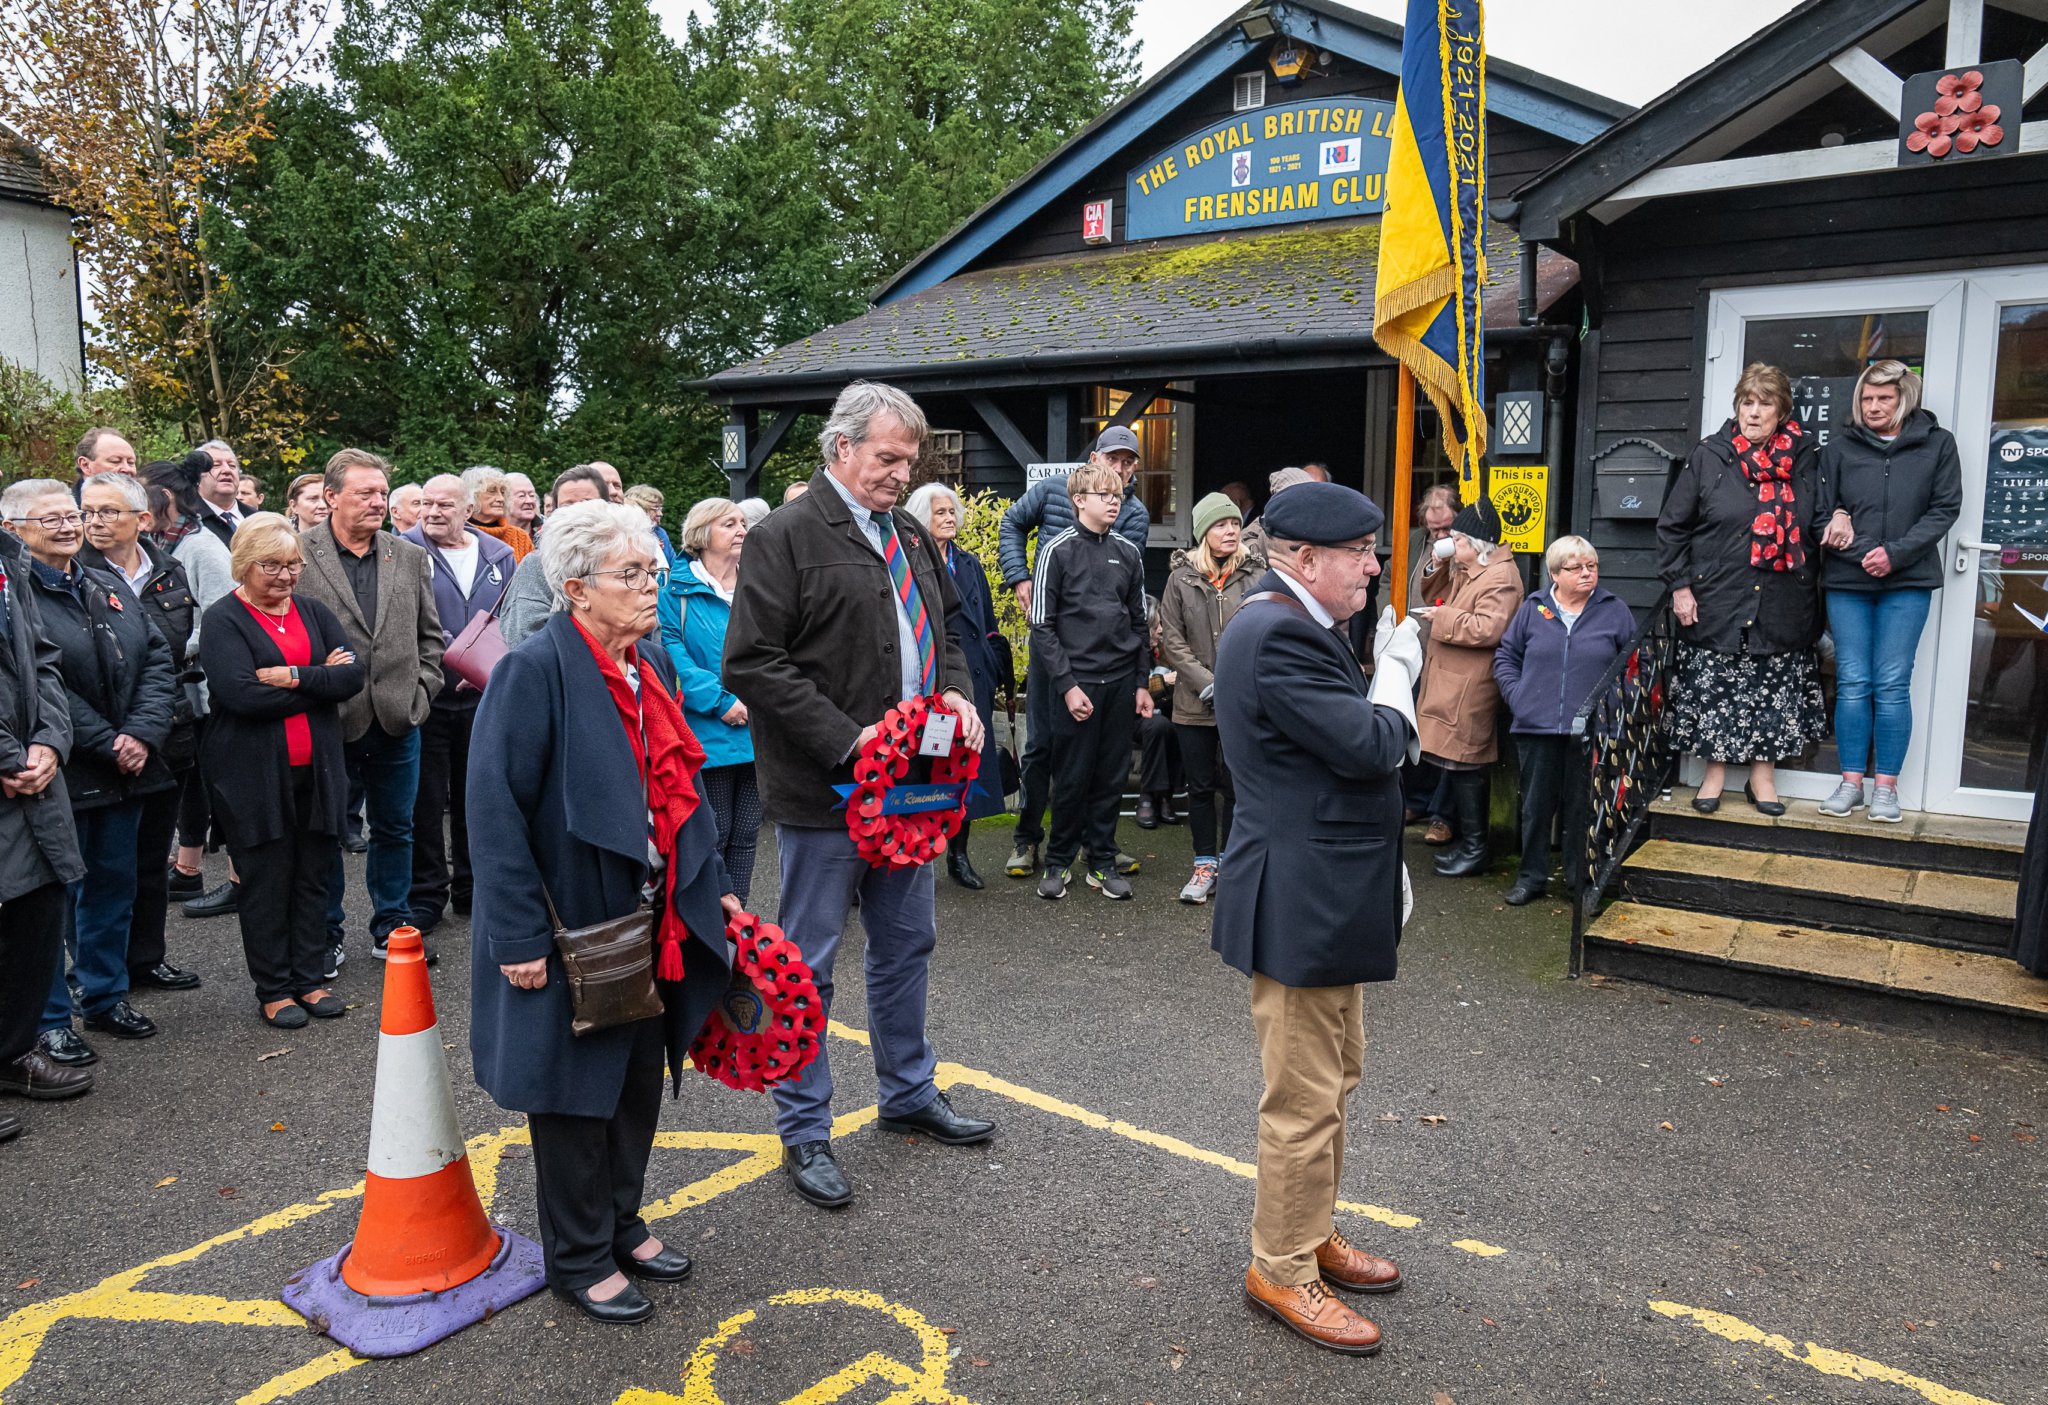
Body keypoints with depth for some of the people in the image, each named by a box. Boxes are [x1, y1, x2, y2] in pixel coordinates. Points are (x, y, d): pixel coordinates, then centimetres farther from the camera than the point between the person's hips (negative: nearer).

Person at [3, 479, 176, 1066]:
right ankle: (49, 1018, 16)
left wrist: (142, 735, -8)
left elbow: (156, 659, 5)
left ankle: (105, 994, 31)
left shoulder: (110, 588, 11)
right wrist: (109, 745, -17)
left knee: (114, 884, 16)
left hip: (126, 770, 6)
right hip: (60, 773, -6)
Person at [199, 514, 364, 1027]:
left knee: (314, 875, 10)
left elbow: (353, 675, -3)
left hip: (317, 769, 4)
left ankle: (311, 979, 21)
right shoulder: (222, 620, -4)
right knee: (265, 882, 5)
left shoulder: (313, 612, 10)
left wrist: (292, 677, -16)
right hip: (254, 775, -4)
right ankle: (274, 989, 16)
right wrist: (320, 679, -12)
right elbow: (242, 693, -19)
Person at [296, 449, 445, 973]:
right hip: (328, 722, -3)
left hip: (397, 717, 4)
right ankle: (326, 936, 23)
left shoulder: (410, 557, 9)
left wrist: (421, 692, 2)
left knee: (395, 828, 13)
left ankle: (392, 928, 27)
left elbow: (429, 635, 12)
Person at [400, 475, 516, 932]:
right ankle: (426, 893, 15)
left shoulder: (498, 555, 8)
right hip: (424, 695, -3)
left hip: (481, 697, 3)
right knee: (426, 799, 3)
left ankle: (472, 887, 26)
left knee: (475, 795, 13)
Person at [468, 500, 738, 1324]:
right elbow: (497, 811, -19)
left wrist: (711, 885, 11)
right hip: (572, 923, -7)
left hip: (651, 916, 7)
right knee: (577, 1088, 9)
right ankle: (578, 1258, 28)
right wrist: (520, 937, -20)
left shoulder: (651, 663, 6)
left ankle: (622, 1224, 39)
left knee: (640, 1075, 19)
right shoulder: (535, 671, -18)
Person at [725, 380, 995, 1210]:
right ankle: (803, 1132, 20)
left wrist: (957, 696, 2)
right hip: (825, 794, -8)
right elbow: (751, 664, -18)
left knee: (907, 944, 19)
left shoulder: (911, 536, 12)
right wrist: (848, 740, -22)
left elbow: (947, 628, 23)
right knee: (808, 963, 5)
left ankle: (909, 1093, 38)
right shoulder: (786, 537, -12)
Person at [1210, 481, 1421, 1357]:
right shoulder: (1279, 636, -23)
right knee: (1304, 1100, 3)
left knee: (1334, 1079, 23)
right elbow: (1374, 746, -23)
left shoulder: (1292, 625, 11)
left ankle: (1311, 1233, 40)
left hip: (1327, 896, 11)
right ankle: (1281, 1271, 20)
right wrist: (1398, 669, -7)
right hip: (1301, 905, -11)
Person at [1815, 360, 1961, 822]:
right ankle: (1851, 783, 10)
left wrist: (1895, 553, -12)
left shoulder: (1938, 445, 4)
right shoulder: (1840, 448, 6)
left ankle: (1886, 785, 7)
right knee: (1852, 683, 2)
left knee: (1892, 684, -2)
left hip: (1908, 581, -1)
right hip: (1847, 581, 1)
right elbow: (1822, 511, 3)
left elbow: (1944, 509, 0)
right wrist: (1861, 553, -11)